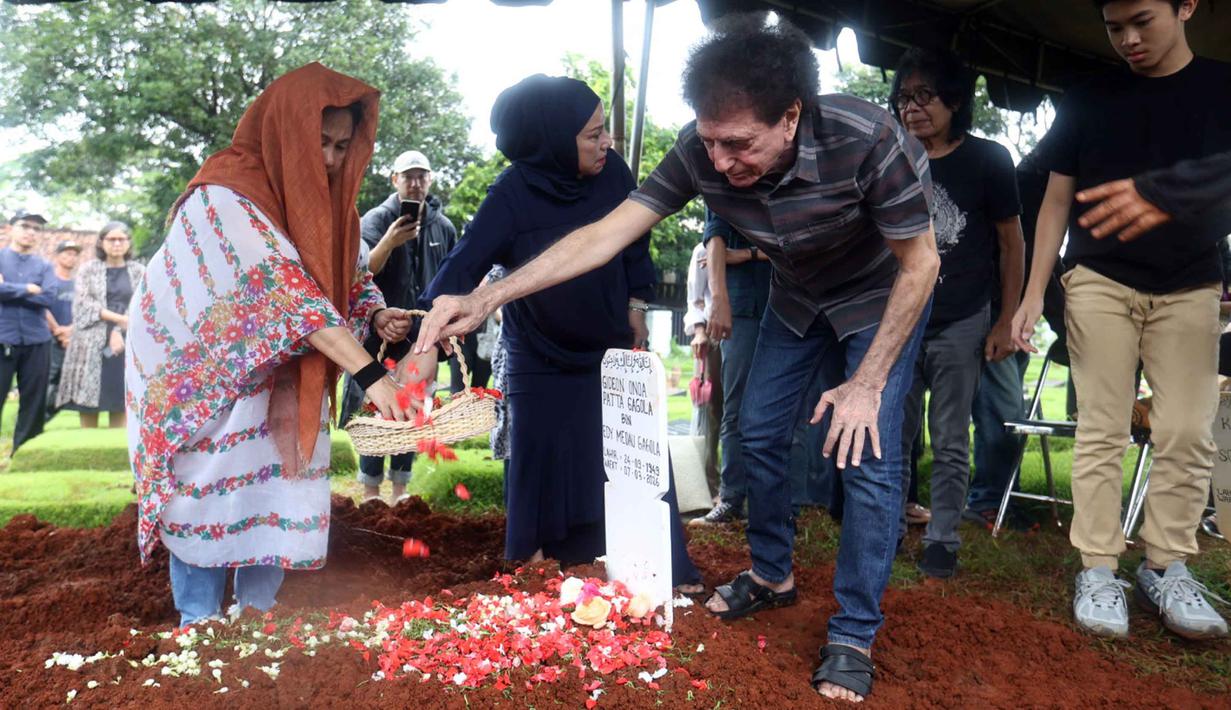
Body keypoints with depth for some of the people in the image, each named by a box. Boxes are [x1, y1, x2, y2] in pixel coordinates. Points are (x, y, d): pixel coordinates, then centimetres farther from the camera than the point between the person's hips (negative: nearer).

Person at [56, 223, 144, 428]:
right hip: (92, 343, -1)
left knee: (119, 402, 0)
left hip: (126, 343, 1)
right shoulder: (88, 269, 9)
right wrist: (117, 318, -14)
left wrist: (119, 331, -12)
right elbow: (83, 304, -3)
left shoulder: (138, 271, 11)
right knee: (87, 402, -3)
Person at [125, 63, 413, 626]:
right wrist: (369, 374, -43)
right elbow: (284, 291, -38)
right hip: (204, 375, -6)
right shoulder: (227, 194, -27)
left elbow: (347, 273, 7)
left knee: (278, 495, 5)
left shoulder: (322, 194, -2)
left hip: (278, 376, 7)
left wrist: (377, 316, -17)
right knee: (212, 496, -4)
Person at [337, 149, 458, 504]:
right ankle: (371, 490, 9)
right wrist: (389, 242, -31)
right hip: (381, 332, -3)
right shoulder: (376, 219, -3)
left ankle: (400, 488, 18)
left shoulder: (443, 226, 8)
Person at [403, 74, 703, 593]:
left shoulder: (611, 172, -13)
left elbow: (636, 240, 5)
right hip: (541, 360, -2)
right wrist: (429, 345, -41)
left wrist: (636, 306, 6)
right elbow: (462, 268, -30)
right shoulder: (512, 195, -22)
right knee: (543, 470, 3)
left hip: (611, 348, 3)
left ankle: (666, 572, 15)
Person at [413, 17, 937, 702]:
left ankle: (856, 636, 3)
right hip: (799, 297, 5)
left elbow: (921, 264, -25)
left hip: (885, 294, -4)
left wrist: (866, 383, -24)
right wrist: (484, 299, -35)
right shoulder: (702, 152, -26)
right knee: (760, 431, 6)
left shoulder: (867, 140, -37)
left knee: (869, 456, -12)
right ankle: (773, 574, 30)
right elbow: (605, 235, -27)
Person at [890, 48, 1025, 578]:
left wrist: (1005, 322, -2)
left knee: (950, 442, 4)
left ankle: (942, 539, 16)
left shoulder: (988, 161, -2)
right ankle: (888, 527, 20)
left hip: (960, 326, -3)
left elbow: (1012, 244, 2)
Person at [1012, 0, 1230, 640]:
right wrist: (1034, 291, 0)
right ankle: (1098, 571, 2)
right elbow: (1057, 201, 7)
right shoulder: (1087, 100, 6)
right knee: (1101, 430, -3)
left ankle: (1166, 568, 11)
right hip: (1099, 281, 0)